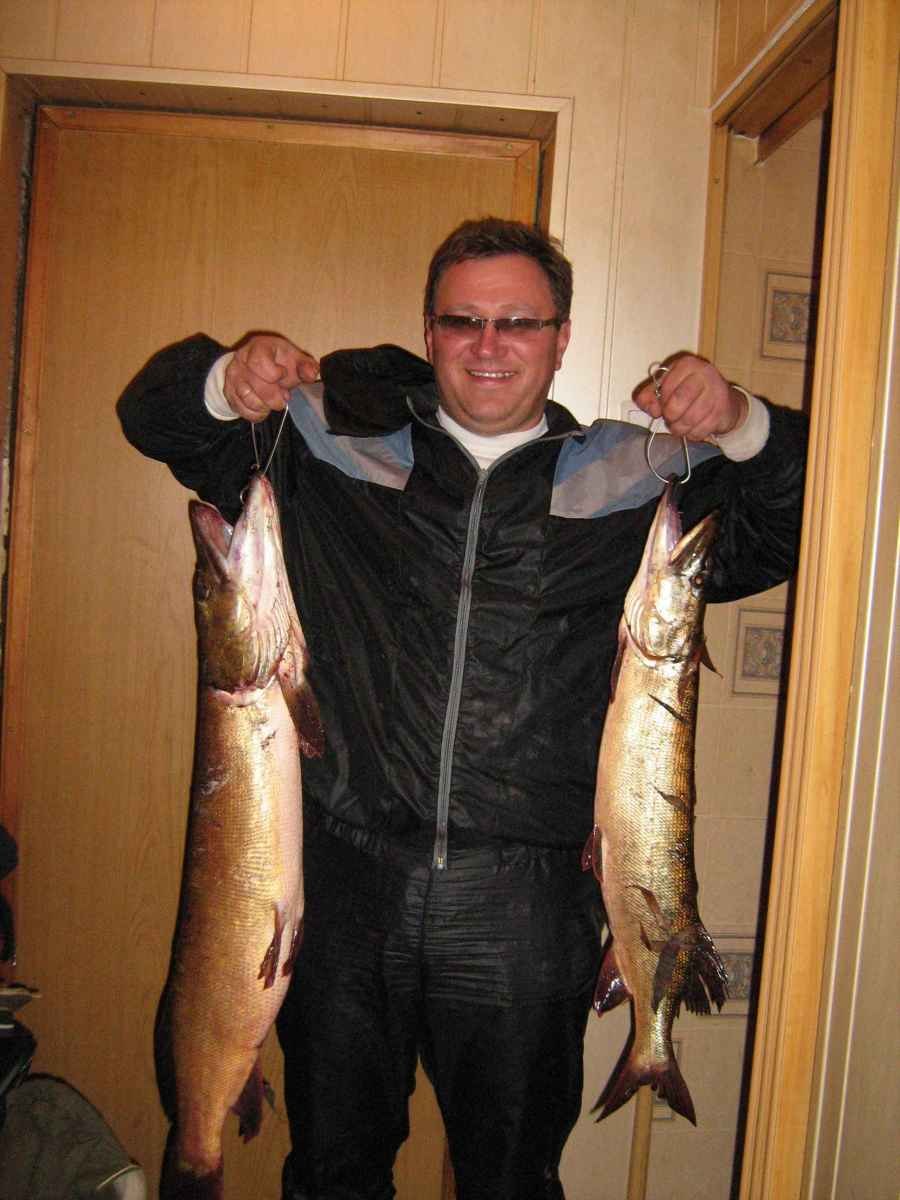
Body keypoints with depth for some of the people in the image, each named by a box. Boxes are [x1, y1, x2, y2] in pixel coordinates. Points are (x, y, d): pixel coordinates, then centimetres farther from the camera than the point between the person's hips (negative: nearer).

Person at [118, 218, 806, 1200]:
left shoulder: (630, 480, 4)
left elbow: (788, 531, 4)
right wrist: (228, 379, -14)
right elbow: (156, 415, 9)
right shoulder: (339, 441, 4)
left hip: (524, 904, 0)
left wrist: (742, 428, -15)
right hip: (346, 882, 1)